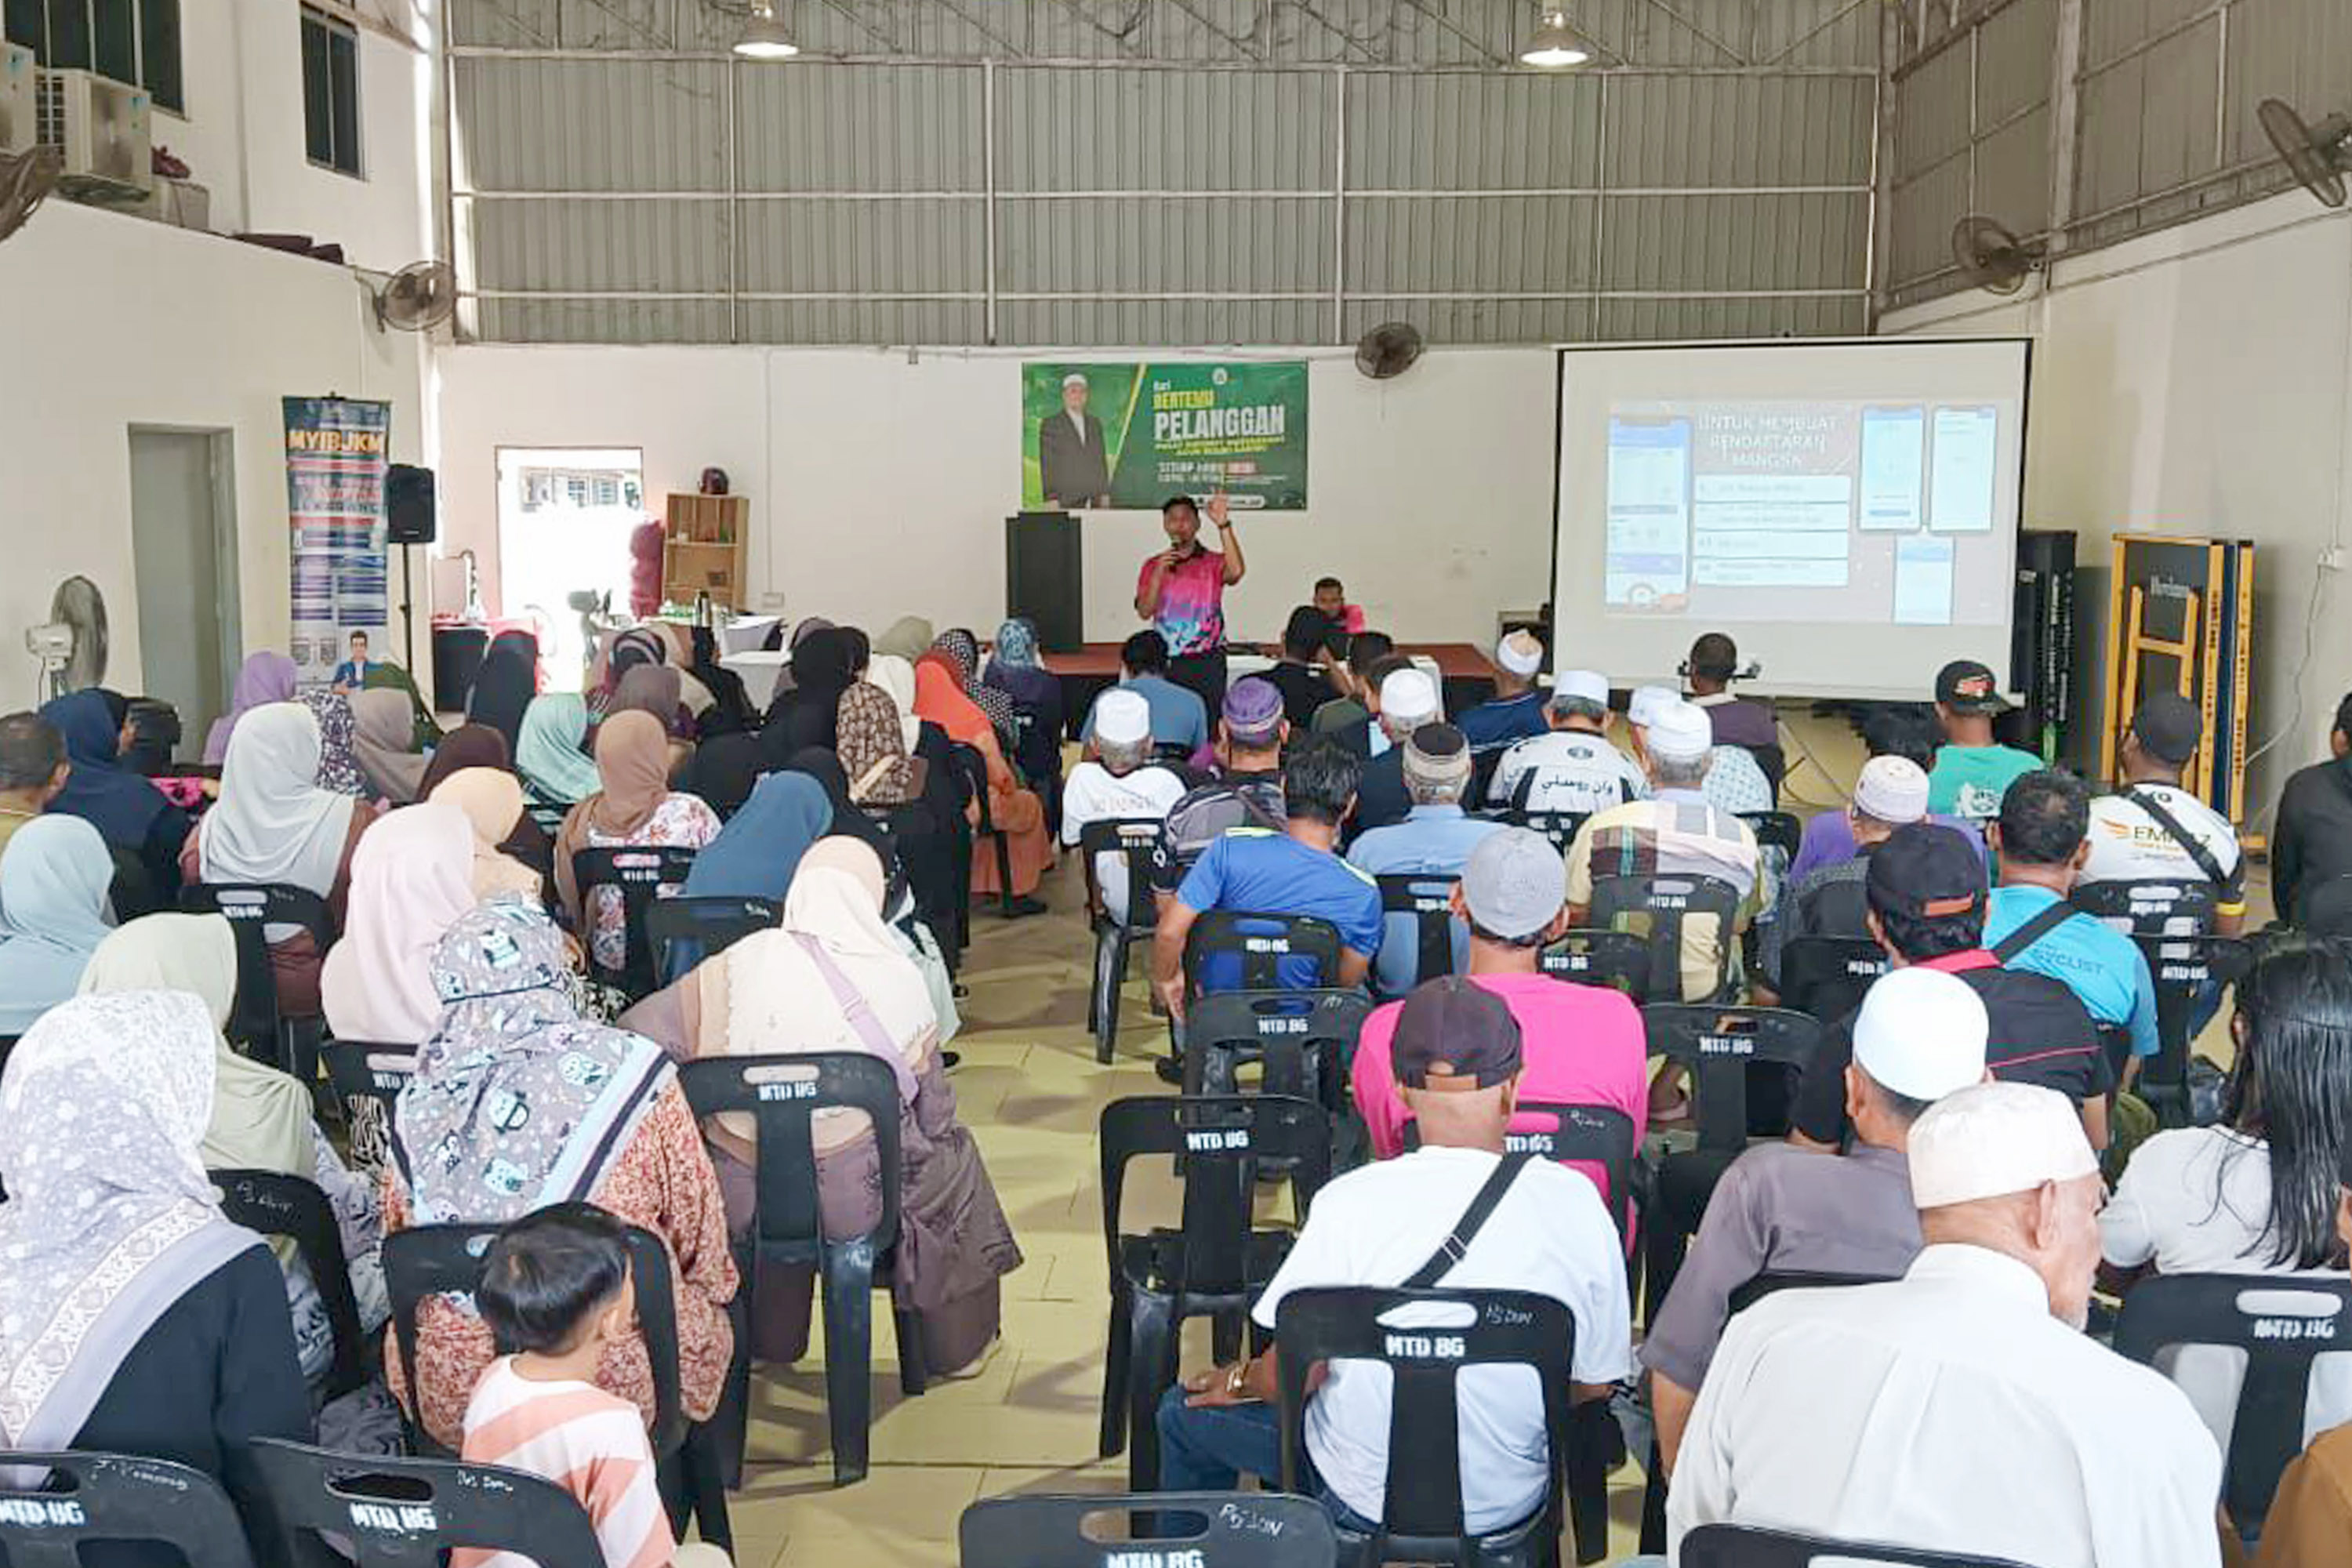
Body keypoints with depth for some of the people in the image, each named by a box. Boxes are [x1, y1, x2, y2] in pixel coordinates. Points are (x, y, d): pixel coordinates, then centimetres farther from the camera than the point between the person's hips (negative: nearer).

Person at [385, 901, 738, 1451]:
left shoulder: (419, 1094, -3)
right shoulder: (631, 1072, -13)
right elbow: (700, 1235, -3)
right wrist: (711, 1293, 17)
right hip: (621, 1389, -3)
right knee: (706, 1315, 26)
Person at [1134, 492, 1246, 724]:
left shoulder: (1213, 563, 3)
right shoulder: (1153, 565, 11)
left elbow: (1236, 571, -21)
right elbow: (1144, 612, 2)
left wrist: (1223, 525, -26)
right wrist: (1159, 573, -11)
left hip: (1206, 662, -2)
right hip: (1167, 662, 2)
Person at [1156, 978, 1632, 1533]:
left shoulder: (1352, 1202, -24)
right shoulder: (1577, 1202, -16)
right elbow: (1595, 1382, -5)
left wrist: (1239, 1381, 7)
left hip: (1364, 1503, -3)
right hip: (1513, 1502, 4)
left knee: (1184, 1411, 22)